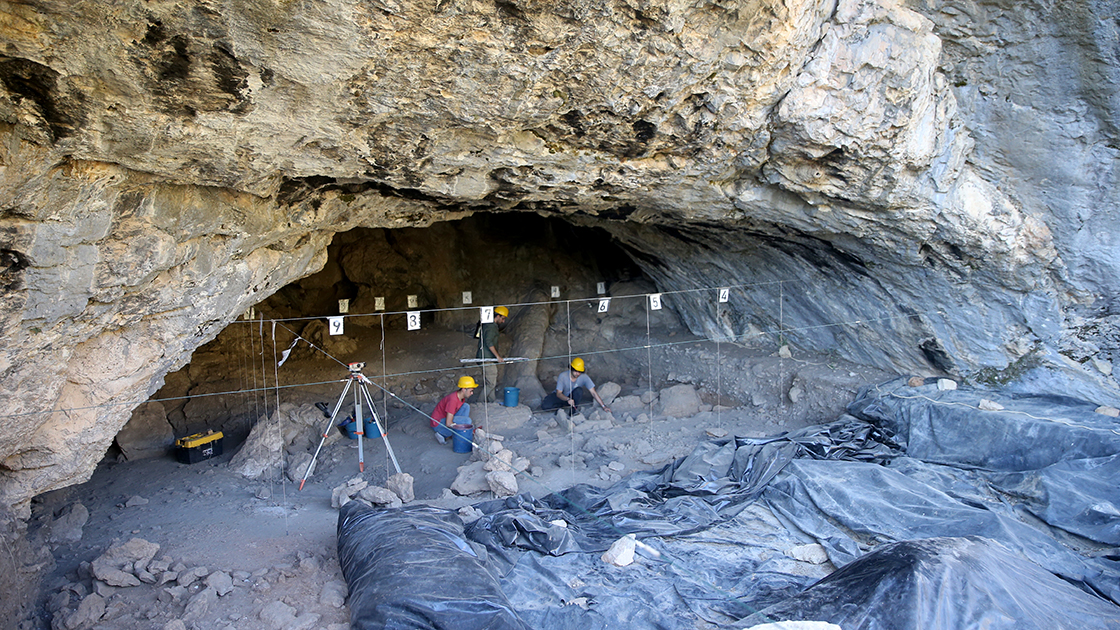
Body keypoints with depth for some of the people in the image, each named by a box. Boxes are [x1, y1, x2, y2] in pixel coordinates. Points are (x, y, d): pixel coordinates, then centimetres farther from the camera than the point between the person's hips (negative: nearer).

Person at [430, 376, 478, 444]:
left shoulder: (461, 396, -1)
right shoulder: (453, 400, -28)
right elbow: (448, 423, -28)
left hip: (446, 419, 9)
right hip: (438, 423, -9)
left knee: (466, 407, -5)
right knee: (467, 421, -25)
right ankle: (442, 434, -9)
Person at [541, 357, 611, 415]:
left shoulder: (584, 377, -22)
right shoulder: (563, 376, -26)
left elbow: (593, 393, -20)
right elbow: (558, 393, -26)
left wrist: (603, 406, -26)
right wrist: (568, 399, -47)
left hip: (573, 397, 1)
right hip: (562, 396, -1)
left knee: (579, 390, -34)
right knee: (545, 406, -28)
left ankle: (572, 410, -15)